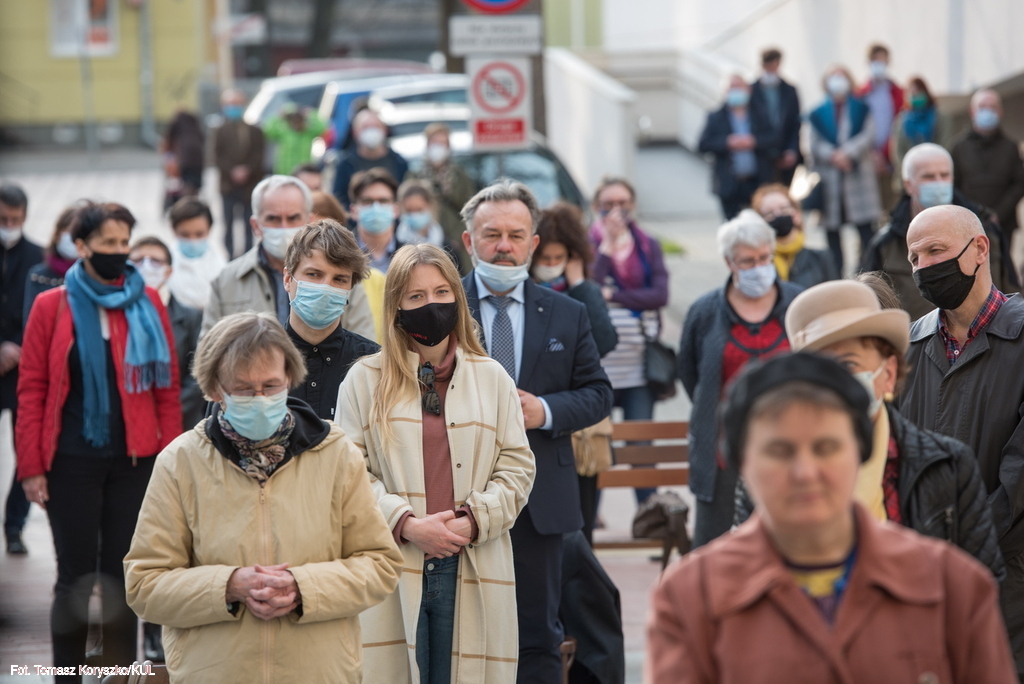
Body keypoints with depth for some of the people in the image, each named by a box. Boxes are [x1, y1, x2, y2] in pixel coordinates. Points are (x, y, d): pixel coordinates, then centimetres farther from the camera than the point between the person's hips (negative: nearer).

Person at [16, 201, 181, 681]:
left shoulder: (148, 304, 5)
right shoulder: (51, 307, 0)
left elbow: (168, 387, 5)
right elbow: (32, 390, 0)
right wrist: (31, 467, -5)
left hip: (134, 460, 2)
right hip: (72, 461, -2)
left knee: (122, 574, 8)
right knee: (77, 577, 4)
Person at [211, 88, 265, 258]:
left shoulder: (254, 131, 6)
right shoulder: (220, 131, 5)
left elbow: (258, 156, 1)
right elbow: (217, 158, -1)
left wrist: (246, 171, -15)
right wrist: (233, 172, -15)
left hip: (249, 185, 0)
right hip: (228, 185, 0)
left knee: (248, 224, 2)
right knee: (228, 224, -1)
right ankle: (230, 255, 3)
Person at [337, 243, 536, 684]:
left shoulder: (491, 378, 11)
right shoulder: (365, 379, 6)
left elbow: (517, 466, 8)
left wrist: (472, 521, -7)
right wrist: (406, 524, -12)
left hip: (471, 569, 1)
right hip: (392, 567, -1)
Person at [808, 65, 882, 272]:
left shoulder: (862, 109, 9)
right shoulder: (818, 114, 9)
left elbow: (868, 136, -2)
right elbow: (815, 144, 2)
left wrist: (847, 152, -16)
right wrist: (833, 156, -16)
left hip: (859, 175, -1)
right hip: (829, 176, 1)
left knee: (866, 226, -7)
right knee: (832, 228, 2)